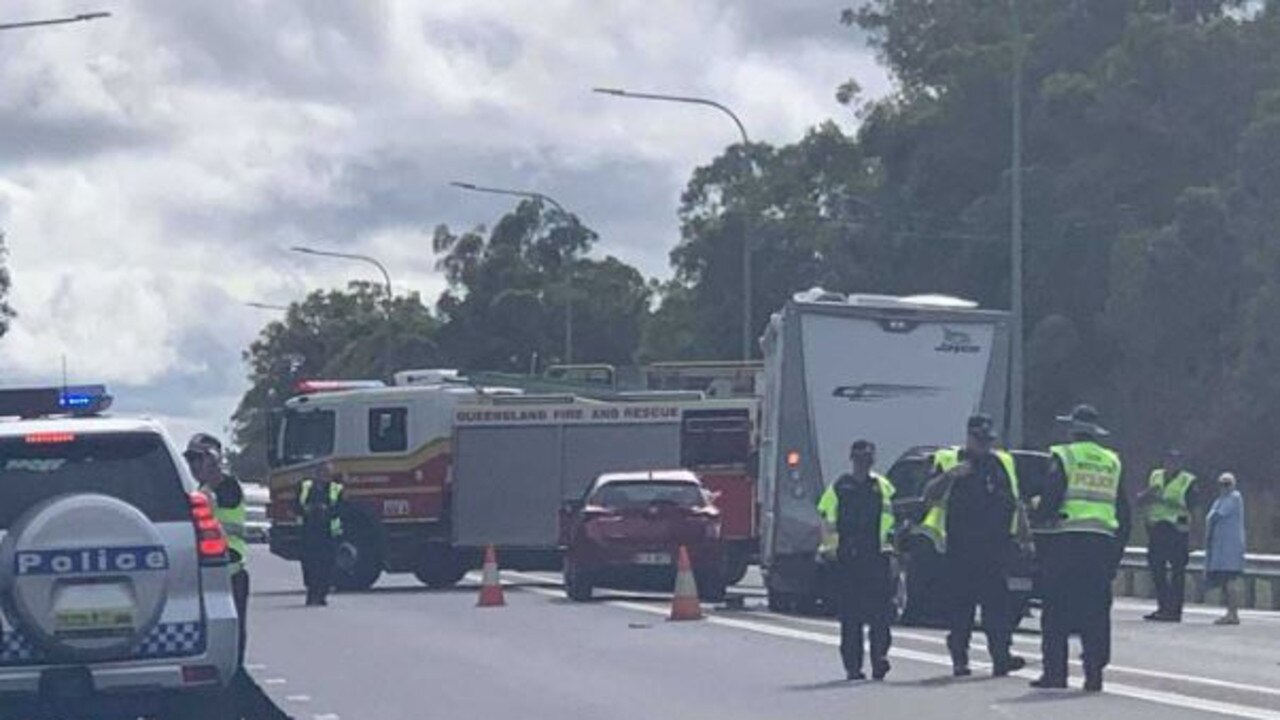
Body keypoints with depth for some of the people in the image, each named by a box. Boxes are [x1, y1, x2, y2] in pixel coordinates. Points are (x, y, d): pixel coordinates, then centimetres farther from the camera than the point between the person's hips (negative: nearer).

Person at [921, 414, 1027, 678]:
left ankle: (1001, 656, -10)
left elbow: (1016, 503, 24)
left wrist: (1025, 537, 20)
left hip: (995, 547, 2)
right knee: (960, 604, 0)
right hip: (960, 547, -2)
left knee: (998, 602, -6)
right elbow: (929, 497, -3)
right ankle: (959, 658, 5)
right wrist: (950, 475, -17)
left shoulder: (1004, 464, 17)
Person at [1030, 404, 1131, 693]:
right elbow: (1123, 512, 16)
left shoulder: (1064, 458, -2)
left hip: (1066, 542, -4)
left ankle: (1055, 671, -2)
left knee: (1056, 612, 1)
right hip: (1101, 543, 4)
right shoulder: (1112, 464, 14)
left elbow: (1049, 499, -9)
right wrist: (1117, 552, 19)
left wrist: (1039, 536, -2)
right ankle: (1094, 673, 0)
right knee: (1096, 612, 5)